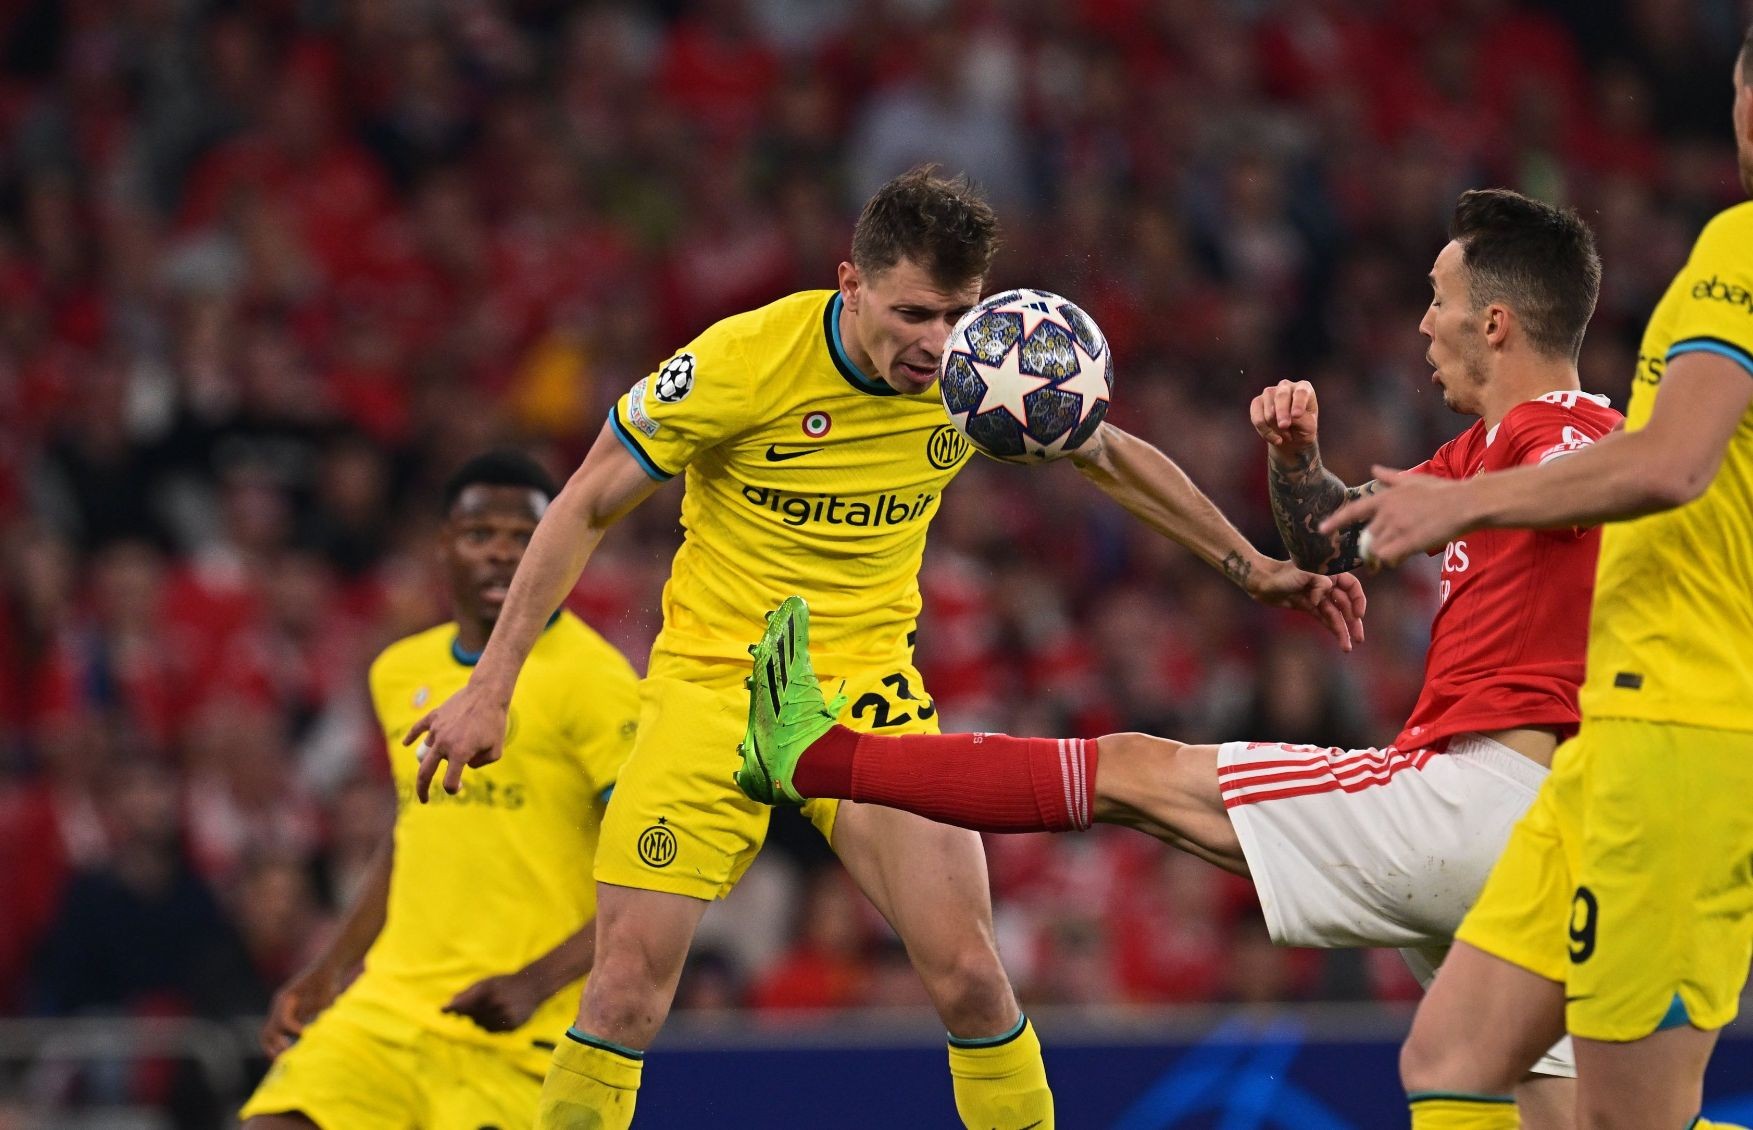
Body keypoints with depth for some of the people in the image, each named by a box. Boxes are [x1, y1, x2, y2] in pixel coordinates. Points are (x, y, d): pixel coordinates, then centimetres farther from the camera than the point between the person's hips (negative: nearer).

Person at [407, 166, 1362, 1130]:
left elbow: (1115, 461, 13)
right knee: (627, 984, -12)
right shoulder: (741, 361, -18)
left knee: (967, 973, -12)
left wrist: (1253, 569, 13)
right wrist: (491, 687, -12)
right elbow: (585, 509, -9)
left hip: (867, 686, 2)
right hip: (711, 681, -2)